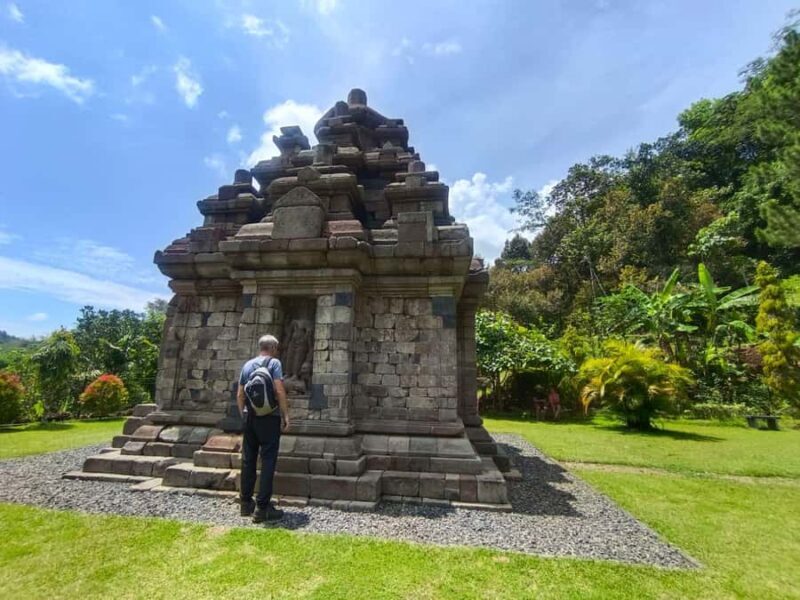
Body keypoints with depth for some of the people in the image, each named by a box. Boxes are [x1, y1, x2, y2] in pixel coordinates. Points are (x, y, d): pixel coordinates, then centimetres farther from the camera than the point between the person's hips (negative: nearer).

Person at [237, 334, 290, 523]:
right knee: (268, 461, -1)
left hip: (249, 416, 6)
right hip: (269, 417, -6)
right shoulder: (274, 363, -7)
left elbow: (239, 395, 13)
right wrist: (285, 415, -9)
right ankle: (262, 508, 1)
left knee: (248, 460, 13)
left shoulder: (247, 365, 11)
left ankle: (246, 503, 22)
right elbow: (279, 390, -15)